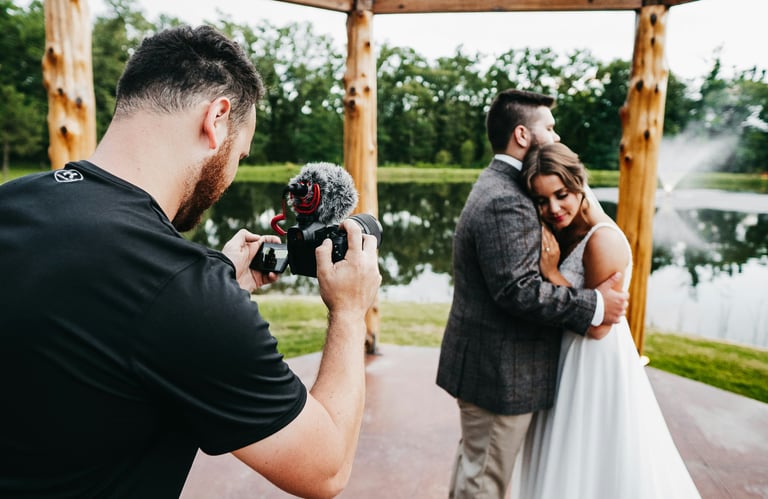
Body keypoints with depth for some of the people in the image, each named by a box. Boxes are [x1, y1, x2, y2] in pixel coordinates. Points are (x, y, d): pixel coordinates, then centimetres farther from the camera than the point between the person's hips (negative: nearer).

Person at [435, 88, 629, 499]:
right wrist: (595, 305, -19)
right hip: (500, 371, -10)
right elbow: (519, 289, -29)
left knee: (472, 462, 27)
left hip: (485, 360, 10)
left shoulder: (496, 187, 11)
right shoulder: (506, 202, -24)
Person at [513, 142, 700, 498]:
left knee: (599, 467, 12)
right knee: (571, 462, 25)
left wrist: (552, 274, -22)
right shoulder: (563, 231, 1)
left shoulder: (604, 240, -24)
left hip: (597, 365, -8)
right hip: (569, 359, 8)